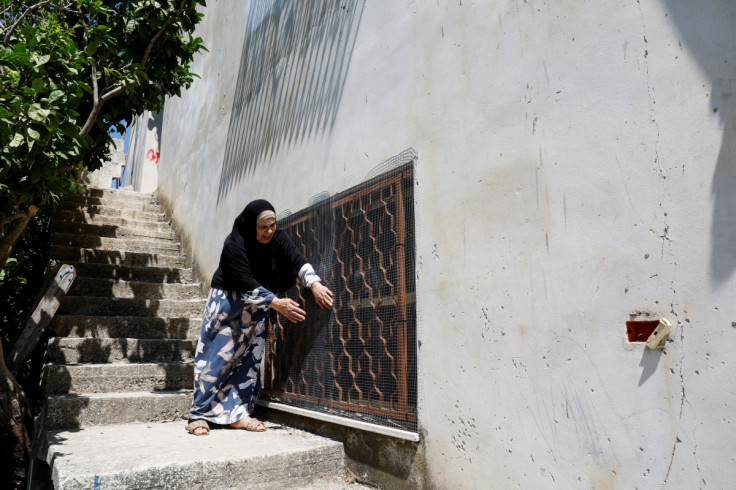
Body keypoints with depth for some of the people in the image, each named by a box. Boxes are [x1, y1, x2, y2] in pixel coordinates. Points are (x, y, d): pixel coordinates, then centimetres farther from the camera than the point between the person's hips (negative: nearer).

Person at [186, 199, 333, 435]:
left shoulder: (278, 239, -9)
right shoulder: (234, 245, -23)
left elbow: (298, 261, -20)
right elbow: (246, 285, -27)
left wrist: (315, 284, -38)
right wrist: (276, 303, -33)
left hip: (256, 309, 5)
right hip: (227, 304, -5)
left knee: (249, 359, 5)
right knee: (216, 358, -4)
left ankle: (238, 413, 13)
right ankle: (200, 415, 5)